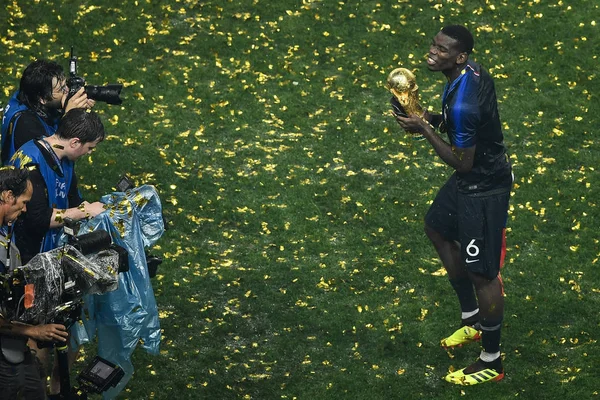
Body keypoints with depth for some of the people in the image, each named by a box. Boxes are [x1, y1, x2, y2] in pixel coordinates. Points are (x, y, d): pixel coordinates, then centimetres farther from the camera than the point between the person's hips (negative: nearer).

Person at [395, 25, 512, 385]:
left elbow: (462, 163, -24)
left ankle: (492, 363, 15)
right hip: (479, 173, 11)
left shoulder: (462, 103, -34)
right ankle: (472, 321, 39)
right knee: (438, 228, 28)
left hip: (484, 187, -11)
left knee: (482, 273, 0)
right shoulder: (472, 71, -4)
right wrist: (436, 119, -1)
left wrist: (425, 130, -19)